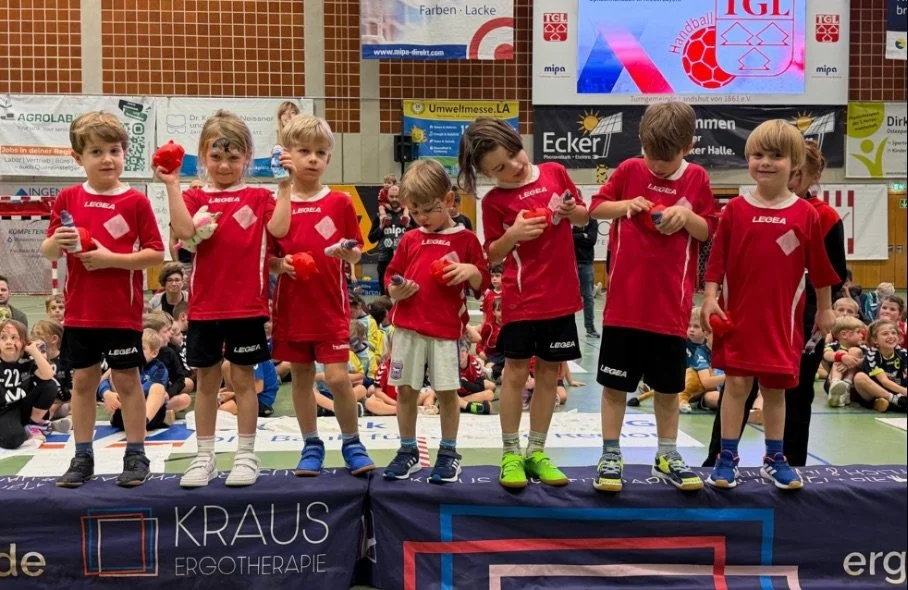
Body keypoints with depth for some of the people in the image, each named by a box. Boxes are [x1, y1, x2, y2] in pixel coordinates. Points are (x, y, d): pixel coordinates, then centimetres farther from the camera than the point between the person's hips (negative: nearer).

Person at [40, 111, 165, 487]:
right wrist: (57, 241, -16)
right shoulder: (67, 199, 3)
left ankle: (136, 455, 16)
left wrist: (111, 258, -18)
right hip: (80, 312, 3)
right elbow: (47, 251, 7)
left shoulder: (135, 201, -6)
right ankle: (82, 457, 22)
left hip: (123, 312, -3)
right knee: (82, 381, 11)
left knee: (126, 380, 5)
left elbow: (157, 254, -8)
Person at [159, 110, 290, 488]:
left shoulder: (259, 197, 4)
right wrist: (172, 185, -18)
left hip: (247, 305, -1)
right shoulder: (194, 198, 5)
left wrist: (285, 186, -16)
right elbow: (184, 231, -16)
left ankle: (246, 455, 16)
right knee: (206, 380, 10)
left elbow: (278, 228, -15)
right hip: (204, 306, 2)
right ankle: (204, 457, 21)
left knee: (243, 378, 6)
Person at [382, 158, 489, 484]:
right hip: (407, 326, 3)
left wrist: (471, 270, -18)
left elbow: (482, 284, 3)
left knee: (447, 392, 3)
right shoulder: (409, 240, 10)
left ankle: (449, 453, 18)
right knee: (405, 390, 6)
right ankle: (408, 451, 20)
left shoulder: (465, 239, 1)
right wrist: (395, 290, -8)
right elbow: (391, 276, 14)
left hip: (446, 329, -3)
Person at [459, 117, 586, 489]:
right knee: (516, 372, 3)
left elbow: (584, 217, 15)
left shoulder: (555, 173, 3)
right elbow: (492, 256, -2)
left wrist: (571, 211, -7)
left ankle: (536, 452, 20)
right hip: (521, 298, -3)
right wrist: (513, 234, -19)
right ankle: (511, 454, 15)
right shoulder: (494, 201, -5)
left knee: (549, 374, 9)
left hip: (560, 295, 3)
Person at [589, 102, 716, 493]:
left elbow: (708, 232, 4)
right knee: (615, 383, 5)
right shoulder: (629, 171, 1)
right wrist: (624, 204, -11)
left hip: (671, 305, 1)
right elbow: (596, 207, 9)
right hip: (624, 301, 0)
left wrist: (688, 216, -16)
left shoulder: (697, 179, 1)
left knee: (668, 385, 12)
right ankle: (610, 457, 16)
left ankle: (667, 456, 27)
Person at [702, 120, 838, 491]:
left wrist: (825, 308, 11)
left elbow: (819, 268, 6)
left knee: (776, 388, 10)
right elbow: (716, 261, -1)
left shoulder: (806, 215, -2)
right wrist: (709, 298, -8)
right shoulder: (735, 210, -3)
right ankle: (727, 459, 12)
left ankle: (775, 460, 24)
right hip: (737, 315, -1)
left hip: (782, 318, 1)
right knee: (736, 383, 2)